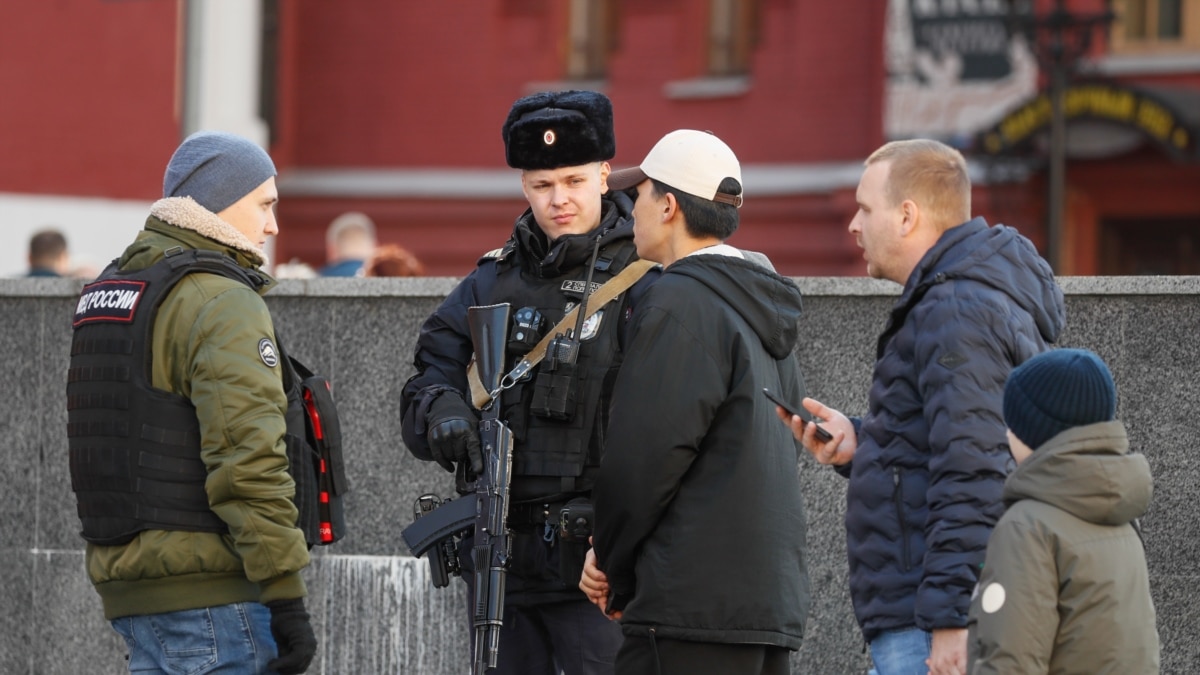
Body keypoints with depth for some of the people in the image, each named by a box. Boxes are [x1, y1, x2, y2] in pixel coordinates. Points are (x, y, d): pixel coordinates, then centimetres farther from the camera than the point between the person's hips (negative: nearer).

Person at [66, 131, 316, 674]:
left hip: (127, 588, 9)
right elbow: (247, 458, -20)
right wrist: (286, 598, -18)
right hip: (210, 592, -9)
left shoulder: (107, 289, 17)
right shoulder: (223, 303, -12)